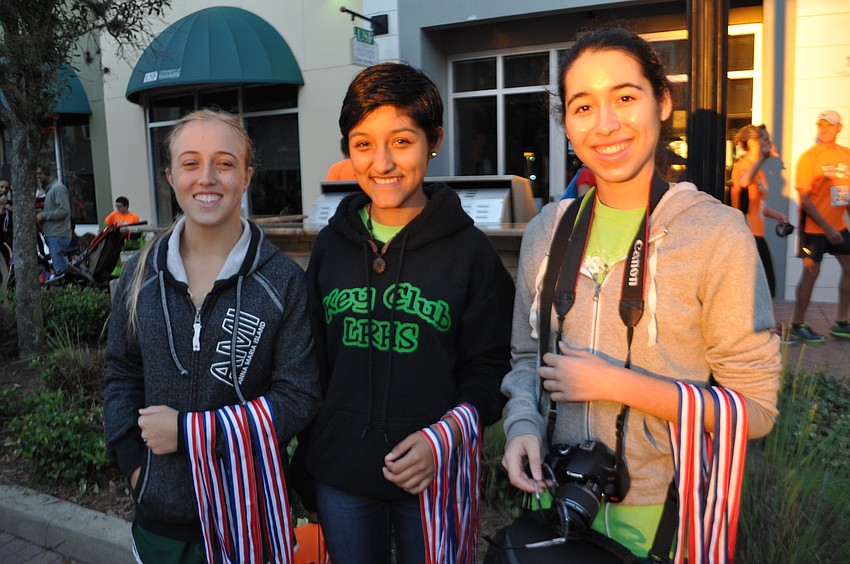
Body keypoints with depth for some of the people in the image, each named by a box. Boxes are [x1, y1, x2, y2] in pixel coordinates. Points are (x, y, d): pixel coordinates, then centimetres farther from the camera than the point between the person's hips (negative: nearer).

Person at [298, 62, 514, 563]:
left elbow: (490, 370, -4)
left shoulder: (469, 249, -8)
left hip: (433, 480, -3)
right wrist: (306, 461, 9)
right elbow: (312, 360, 9)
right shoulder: (331, 245, 2)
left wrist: (445, 435, -20)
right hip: (340, 476, 3)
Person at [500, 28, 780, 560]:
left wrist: (615, 382, -20)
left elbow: (755, 408, -13)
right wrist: (522, 424, -10)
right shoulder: (547, 230, 0)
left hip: (663, 517, -3)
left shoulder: (717, 231, -14)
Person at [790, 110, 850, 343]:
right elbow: (804, 197, -14)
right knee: (811, 272, -3)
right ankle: (797, 326, 9)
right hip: (814, 226, -6)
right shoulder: (809, 157, -11)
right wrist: (826, 227, -17)